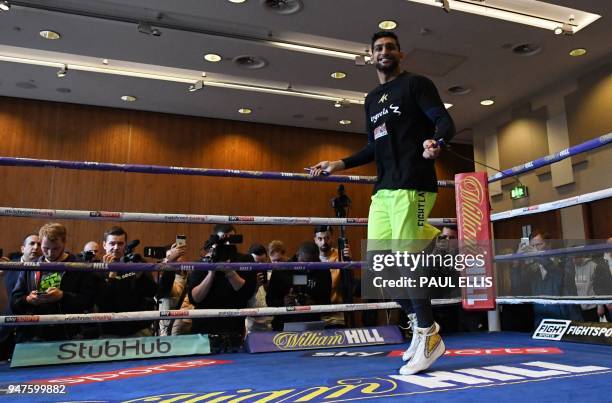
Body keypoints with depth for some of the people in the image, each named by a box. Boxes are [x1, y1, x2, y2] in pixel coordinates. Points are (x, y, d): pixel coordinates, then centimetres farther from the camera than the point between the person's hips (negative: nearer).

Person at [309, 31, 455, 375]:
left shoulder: (416, 84, 4)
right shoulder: (372, 99, 25)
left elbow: (446, 121, -9)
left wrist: (434, 140, -31)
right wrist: (340, 164, 23)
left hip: (412, 184, -7)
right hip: (383, 188, 8)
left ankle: (428, 336, 6)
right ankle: (423, 324, 18)